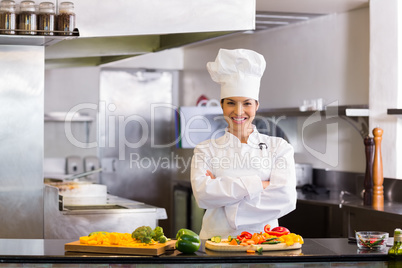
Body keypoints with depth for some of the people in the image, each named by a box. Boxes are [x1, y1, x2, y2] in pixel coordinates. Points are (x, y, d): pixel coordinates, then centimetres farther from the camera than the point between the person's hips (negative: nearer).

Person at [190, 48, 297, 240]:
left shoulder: (278, 147, 8)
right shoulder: (205, 150, 9)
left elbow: (285, 199, -6)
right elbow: (203, 194, -9)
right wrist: (257, 184, -11)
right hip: (216, 242, 0)